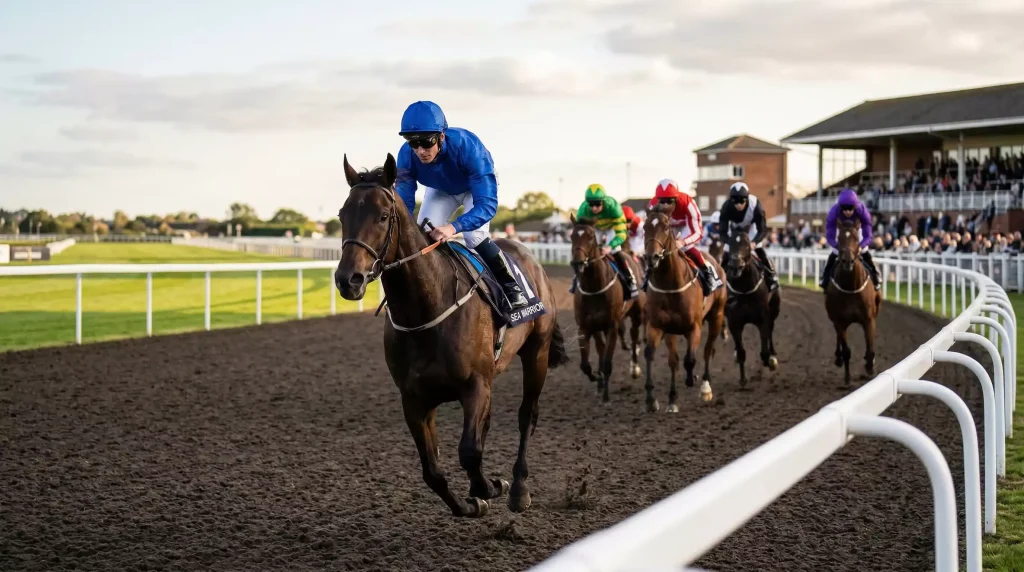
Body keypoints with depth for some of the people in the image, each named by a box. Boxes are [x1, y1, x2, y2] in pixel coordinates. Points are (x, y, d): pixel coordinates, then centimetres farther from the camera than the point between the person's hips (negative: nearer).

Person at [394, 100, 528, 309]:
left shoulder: (468, 146, -44)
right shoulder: (407, 155, -33)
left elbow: (487, 204, -47)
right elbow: (404, 202, -27)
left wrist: (453, 227, -64)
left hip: (476, 186, -4)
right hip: (440, 190, 4)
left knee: (474, 236, -24)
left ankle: (511, 286, -3)